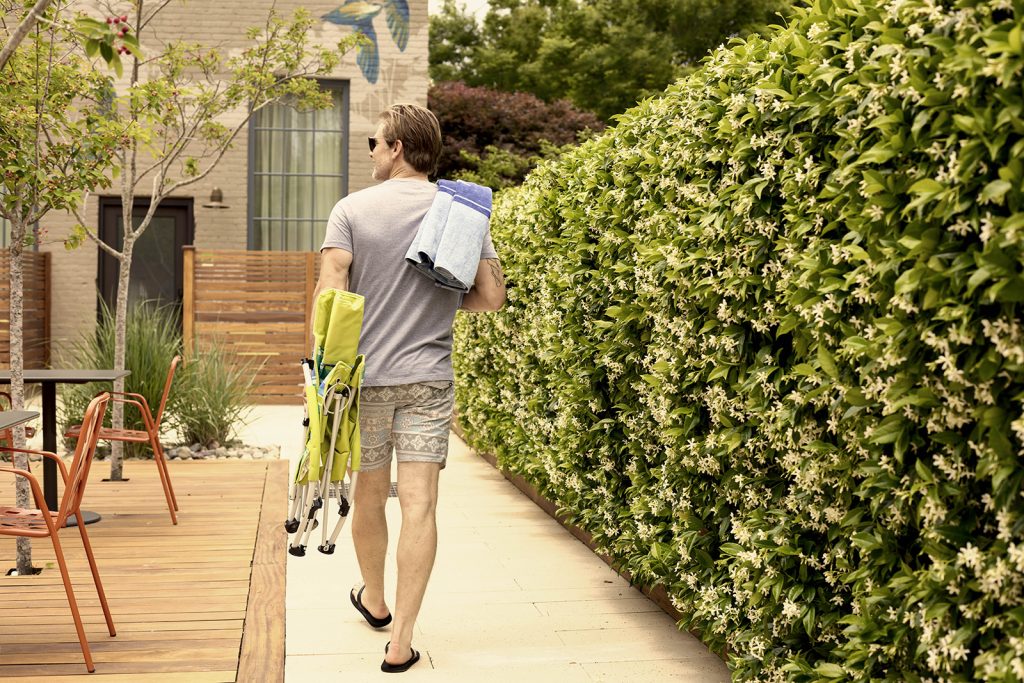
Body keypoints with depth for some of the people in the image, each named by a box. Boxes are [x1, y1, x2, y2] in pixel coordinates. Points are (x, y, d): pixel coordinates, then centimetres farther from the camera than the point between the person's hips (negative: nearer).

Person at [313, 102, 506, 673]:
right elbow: (492, 296, 0)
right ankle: (401, 641, -2)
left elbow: (330, 291, -13)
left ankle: (374, 601, 39)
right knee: (419, 504, -1)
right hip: (431, 378, 0)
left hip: (365, 375, 0)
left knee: (370, 493, 18)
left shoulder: (353, 209, -3)